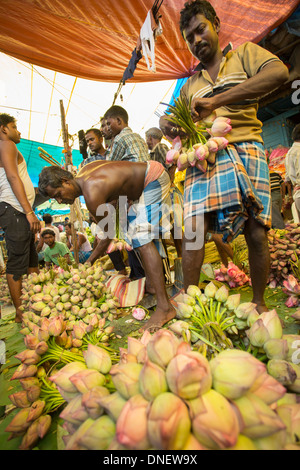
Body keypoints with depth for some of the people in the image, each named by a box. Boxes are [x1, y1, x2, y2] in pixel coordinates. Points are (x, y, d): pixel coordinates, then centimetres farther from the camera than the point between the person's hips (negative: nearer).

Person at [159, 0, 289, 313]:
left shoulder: (245, 53, 15)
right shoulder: (189, 85, 26)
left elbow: (279, 72, -5)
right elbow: (180, 124, 26)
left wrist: (216, 101, -15)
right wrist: (167, 123, 0)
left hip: (245, 150, -2)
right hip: (203, 157, 3)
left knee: (256, 230, -6)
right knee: (193, 226, -14)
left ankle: (259, 303, 12)